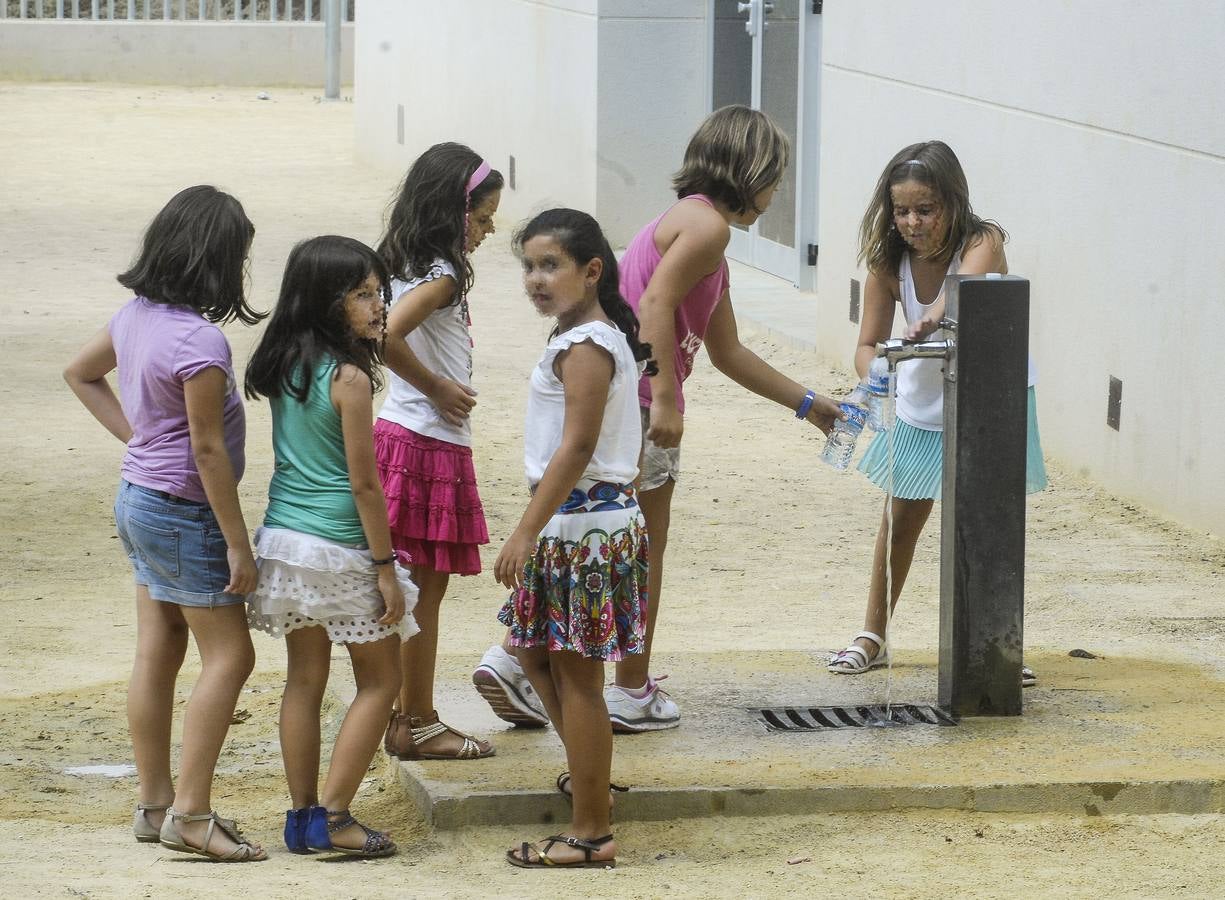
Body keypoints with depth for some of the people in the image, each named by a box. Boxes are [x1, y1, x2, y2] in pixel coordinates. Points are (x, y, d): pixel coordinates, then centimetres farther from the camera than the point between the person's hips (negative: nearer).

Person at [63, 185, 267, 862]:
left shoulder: (136, 315, 1)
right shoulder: (199, 341, -25)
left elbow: (80, 373, 18)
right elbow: (207, 449, -22)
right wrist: (238, 545, -15)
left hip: (139, 496, 9)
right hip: (184, 510, -9)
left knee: (157, 655, 14)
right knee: (228, 656, -1)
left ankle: (155, 805, 20)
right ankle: (189, 812, -3)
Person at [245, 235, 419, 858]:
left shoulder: (283, 365, 3)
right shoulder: (350, 377, -18)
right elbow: (364, 484, -15)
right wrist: (386, 567, -10)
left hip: (283, 540, 7)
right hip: (339, 548, -7)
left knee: (304, 678, 14)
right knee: (380, 680, 7)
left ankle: (302, 818, 17)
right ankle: (331, 816, 3)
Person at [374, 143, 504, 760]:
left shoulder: (410, 266, 10)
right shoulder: (441, 276, -18)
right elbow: (386, 336, -32)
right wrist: (437, 387, -18)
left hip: (403, 434, 9)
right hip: (430, 447, -9)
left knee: (417, 591, 16)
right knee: (425, 591, -1)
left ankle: (407, 714, 23)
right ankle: (416, 725, 6)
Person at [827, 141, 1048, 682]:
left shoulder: (983, 243, -28)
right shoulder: (889, 263, -17)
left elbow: (966, 284, -51)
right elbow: (869, 343, -14)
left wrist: (934, 317, -73)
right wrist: (875, 375, -38)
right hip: (923, 397, 3)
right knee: (904, 514, 11)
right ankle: (874, 636, 24)